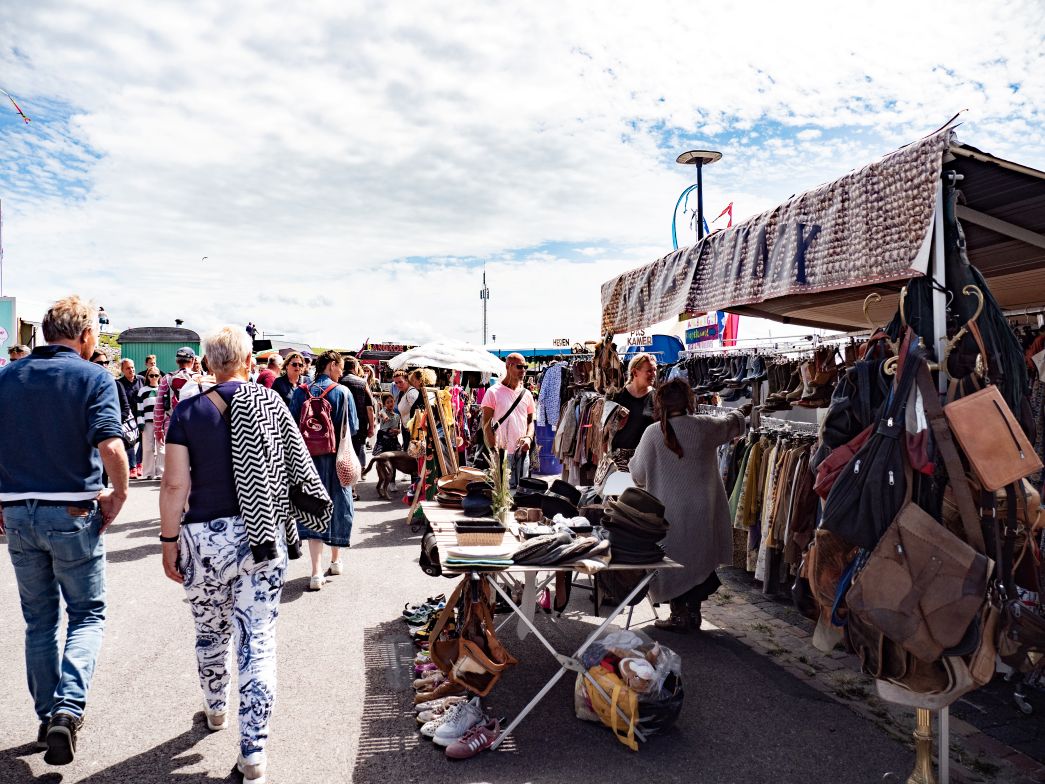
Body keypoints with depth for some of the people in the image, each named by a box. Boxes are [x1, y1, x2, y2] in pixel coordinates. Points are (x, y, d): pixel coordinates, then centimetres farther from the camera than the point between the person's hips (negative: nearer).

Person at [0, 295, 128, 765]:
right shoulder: (93, 378, -8)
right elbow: (110, 447, -20)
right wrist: (119, 495, -6)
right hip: (73, 515, -4)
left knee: (40, 620, 17)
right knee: (87, 614, 10)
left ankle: (48, 717, 26)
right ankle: (69, 708, -7)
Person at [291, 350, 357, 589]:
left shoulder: (301, 392, -2)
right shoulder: (342, 392, -9)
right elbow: (353, 428, -5)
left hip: (307, 458, 1)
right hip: (336, 459, -1)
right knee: (338, 506, 16)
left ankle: (317, 573, -5)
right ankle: (336, 561, 32)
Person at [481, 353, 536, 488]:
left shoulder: (526, 394, 11)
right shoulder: (493, 392, -4)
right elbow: (486, 424, -5)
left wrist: (528, 438, -4)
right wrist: (494, 448, -13)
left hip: (522, 451, 4)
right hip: (502, 452, -4)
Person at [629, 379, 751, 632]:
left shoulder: (652, 433, -10)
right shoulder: (705, 426, -5)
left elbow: (638, 474, -2)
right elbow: (731, 423, 19)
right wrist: (742, 411, 41)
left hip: (667, 512, -2)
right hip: (701, 512, 2)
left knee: (674, 561, 9)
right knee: (698, 559, 15)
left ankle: (680, 615, 16)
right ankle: (693, 613, 25)